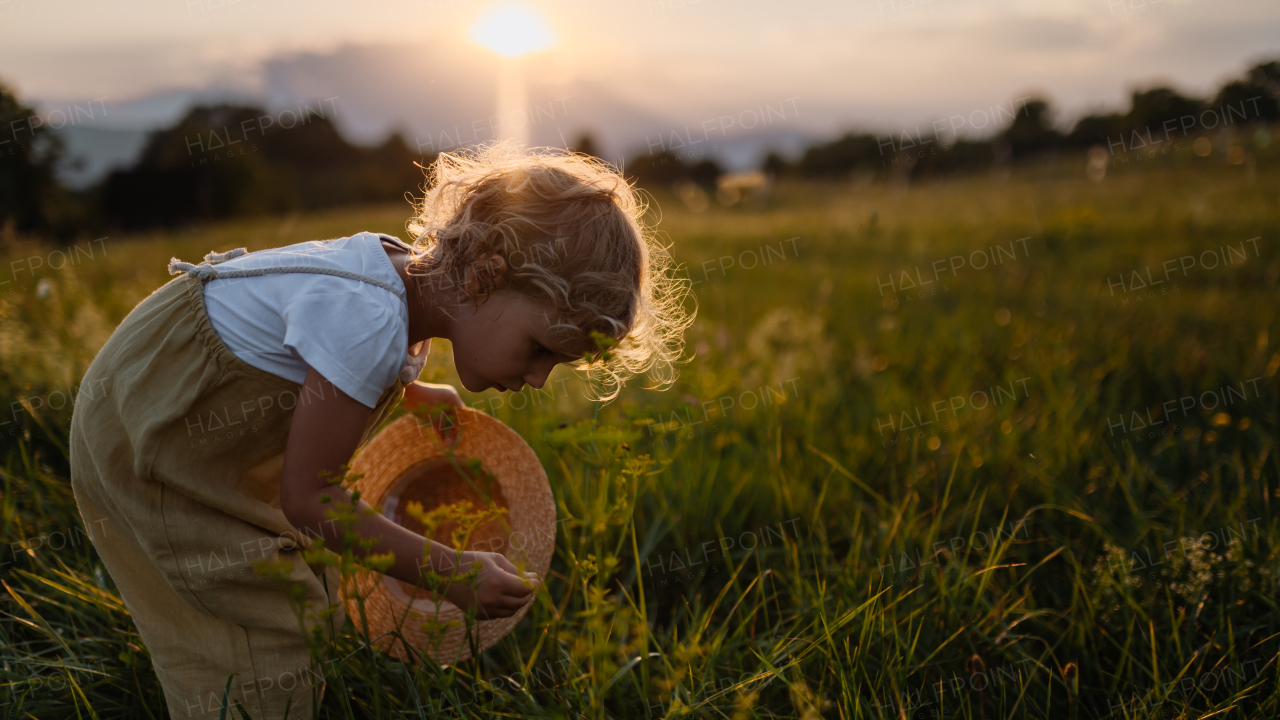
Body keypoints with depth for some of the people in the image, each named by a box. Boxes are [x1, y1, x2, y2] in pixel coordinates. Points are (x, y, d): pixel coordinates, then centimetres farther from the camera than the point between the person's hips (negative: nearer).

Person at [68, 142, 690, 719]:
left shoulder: (415, 279, -8)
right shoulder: (370, 321, -37)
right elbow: (306, 498, -29)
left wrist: (409, 393, 1)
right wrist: (451, 572, -27)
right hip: (145, 445, -9)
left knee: (304, 613, 14)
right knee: (264, 669, -7)